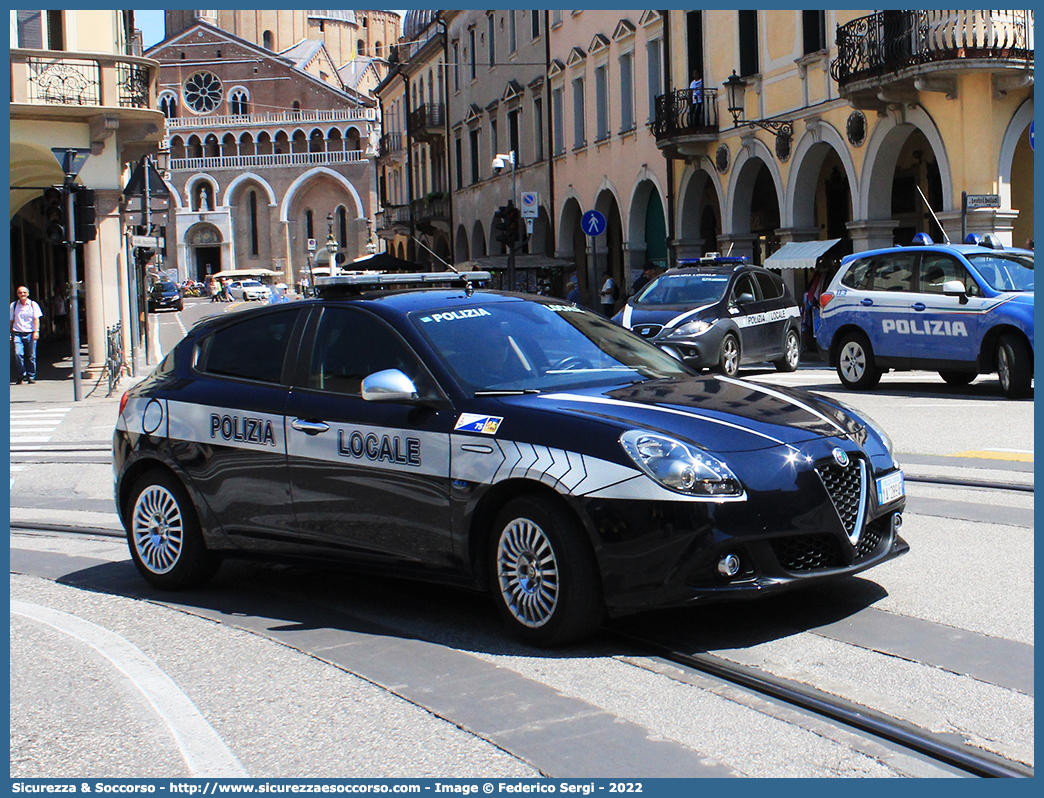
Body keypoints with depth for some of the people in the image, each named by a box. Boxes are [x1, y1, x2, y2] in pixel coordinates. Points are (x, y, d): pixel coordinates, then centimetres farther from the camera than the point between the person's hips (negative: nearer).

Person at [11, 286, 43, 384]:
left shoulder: (33, 305, 7)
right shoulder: (13, 305, 10)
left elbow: (36, 319, 3)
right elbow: (11, 320, 14)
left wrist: (36, 331, -8)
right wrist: (11, 334, 11)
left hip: (30, 333, 0)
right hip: (17, 333, 0)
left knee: (31, 356, 0)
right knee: (18, 354, -14)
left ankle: (31, 377, 11)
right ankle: (21, 376, 0)